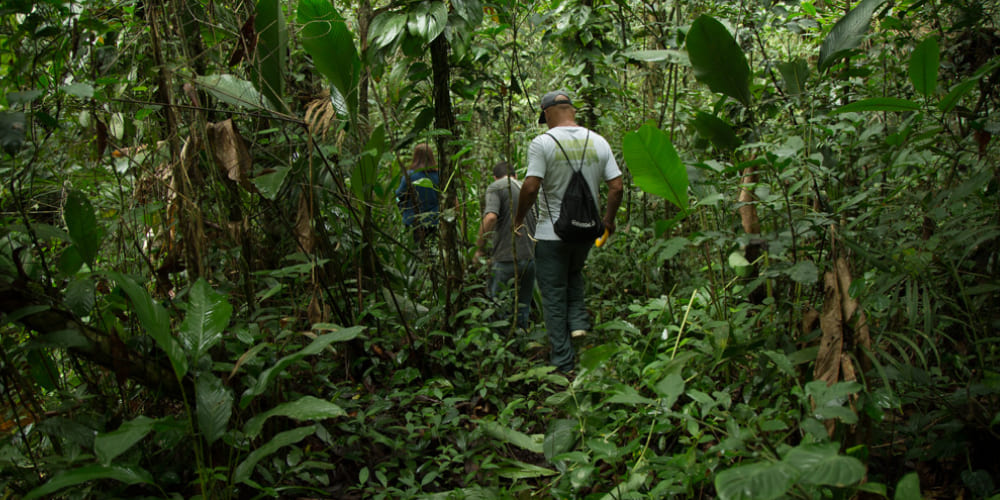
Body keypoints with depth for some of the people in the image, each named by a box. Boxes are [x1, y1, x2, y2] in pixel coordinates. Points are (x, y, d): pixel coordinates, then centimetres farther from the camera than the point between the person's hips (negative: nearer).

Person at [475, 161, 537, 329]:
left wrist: (480, 248, -10)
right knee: (523, 308, 14)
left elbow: (490, 217, -19)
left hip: (506, 259, -5)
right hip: (531, 257, 6)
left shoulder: (496, 187, -2)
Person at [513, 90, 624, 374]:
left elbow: (530, 187, -20)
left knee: (554, 296, 6)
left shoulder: (543, 143, -12)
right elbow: (617, 187, 1)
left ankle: (563, 363, 10)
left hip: (552, 233, -4)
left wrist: (519, 218, -3)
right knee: (574, 275, 32)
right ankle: (579, 321, 11)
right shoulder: (598, 142, 2)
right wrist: (608, 220, 16)